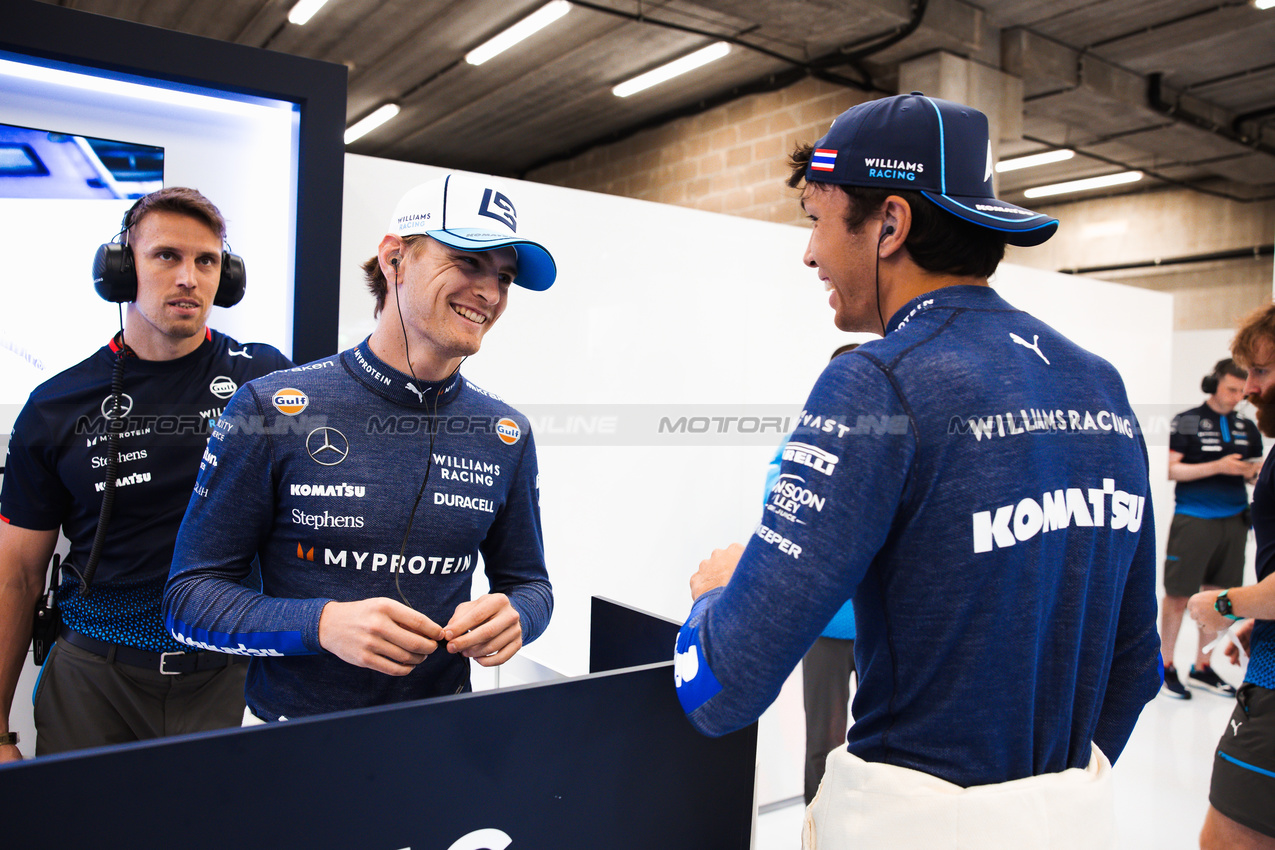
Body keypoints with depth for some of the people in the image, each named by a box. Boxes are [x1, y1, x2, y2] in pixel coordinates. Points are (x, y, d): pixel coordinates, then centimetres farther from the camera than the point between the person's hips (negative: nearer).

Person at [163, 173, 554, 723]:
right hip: (290, 727, -2)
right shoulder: (270, 409, -13)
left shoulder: (507, 436, -3)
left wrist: (513, 617, -16)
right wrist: (321, 624, -27)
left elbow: (528, 581, 8)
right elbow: (189, 597, -10)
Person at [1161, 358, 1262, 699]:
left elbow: (1254, 473, 19)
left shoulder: (1247, 427, 11)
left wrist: (1255, 473, -4)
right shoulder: (1187, 422, -5)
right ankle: (1166, 667, 10)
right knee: (1178, 595, -1)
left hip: (1233, 521, 5)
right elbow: (1170, 469, -10)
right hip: (1193, 520, -5)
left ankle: (1201, 668, 21)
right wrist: (1218, 467, -18)